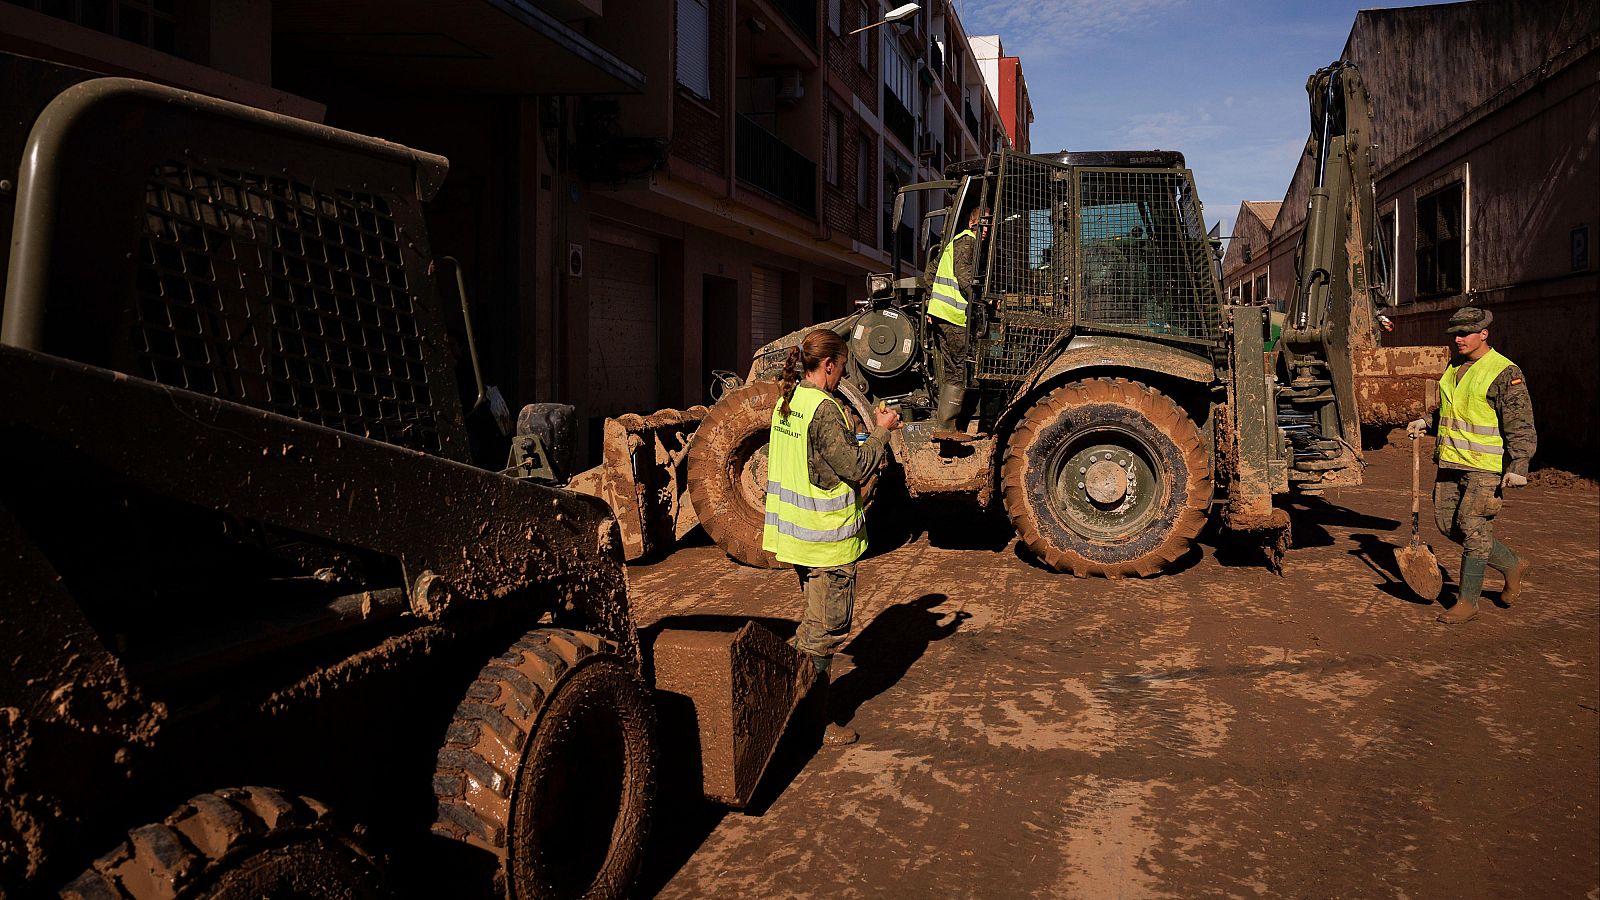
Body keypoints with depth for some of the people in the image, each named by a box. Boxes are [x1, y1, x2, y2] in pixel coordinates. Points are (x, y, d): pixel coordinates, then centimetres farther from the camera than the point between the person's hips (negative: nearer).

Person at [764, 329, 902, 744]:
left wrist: (867, 431, 12)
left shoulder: (787, 403, 7)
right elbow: (856, 468, -20)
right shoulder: (824, 408, -21)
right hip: (828, 538, -9)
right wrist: (881, 430, -7)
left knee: (813, 622, 23)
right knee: (824, 631, 2)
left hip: (796, 534, 9)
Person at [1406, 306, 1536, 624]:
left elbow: (1520, 425, -13)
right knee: (1447, 523, 10)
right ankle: (1512, 566, 28)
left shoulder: (1504, 372, -11)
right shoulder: (1454, 367, 13)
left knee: (1473, 529, -8)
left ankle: (1467, 602, 3)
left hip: (1485, 466, -8)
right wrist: (1426, 423, 12)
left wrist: (1518, 466, -20)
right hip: (1450, 461, 8)